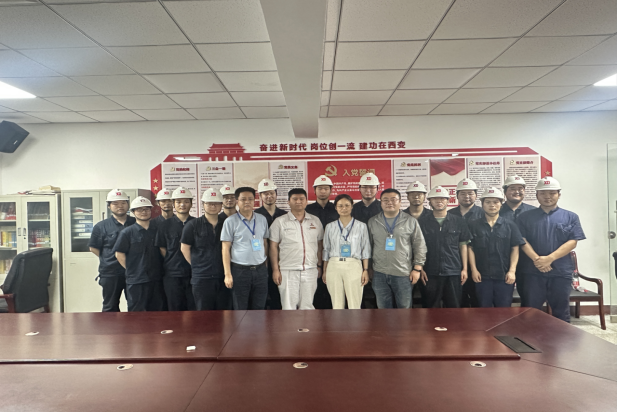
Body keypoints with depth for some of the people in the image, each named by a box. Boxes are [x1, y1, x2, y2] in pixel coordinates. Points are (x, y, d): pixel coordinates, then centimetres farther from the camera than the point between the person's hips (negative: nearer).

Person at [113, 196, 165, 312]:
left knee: (157, 312, 10)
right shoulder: (127, 232, -1)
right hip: (136, 280, -3)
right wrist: (131, 269, -2)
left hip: (156, 279, 3)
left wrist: (160, 270, 8)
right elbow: (119, 254, 0)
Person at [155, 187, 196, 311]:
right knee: (175, 311, 7)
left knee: (194, 309, 5)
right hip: (172, 275, 0)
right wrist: (172, 264, -2)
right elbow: (162, 249, 7)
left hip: (194, 274, 0)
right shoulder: (165, 226, 6)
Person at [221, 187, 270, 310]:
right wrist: (228, 274, -8)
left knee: (259, 308, 9)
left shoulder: (262, 219, 9)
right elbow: (226, 249, -3)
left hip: (260, 270, 3)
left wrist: (265, 265, 9)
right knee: (240, 310, 5)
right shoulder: (230, 221, -2)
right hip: (240, 271, -3)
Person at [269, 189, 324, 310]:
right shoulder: (280, 222, 2)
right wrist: (275, 270, -5)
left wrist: (319, 266, 10)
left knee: (307, 306, 9)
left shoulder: (315, 221, 10)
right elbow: (273, 247, 1)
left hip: (310, 270, 2)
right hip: (288, 271, -2)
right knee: (288, 307, 1)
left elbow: (320, 245, 14)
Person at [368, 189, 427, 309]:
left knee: (405, 308, 5)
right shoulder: (372, 222, 8)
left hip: (404, 274, -1)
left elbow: (420, 246, 4)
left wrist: (417, 268, -2)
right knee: (383, 308, 10)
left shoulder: (411, 221, 4)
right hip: (379, 274, 2)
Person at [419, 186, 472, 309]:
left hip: (454, 272, 0)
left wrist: (464, 269, 3)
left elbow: (463, 245, 8)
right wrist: (420, 269, 0)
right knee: (432, 308, 7)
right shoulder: (423, 222, 5)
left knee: (454, 308, 6)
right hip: (430, 273, 0)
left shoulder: (459, 221, 6)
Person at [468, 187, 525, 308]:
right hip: (482, 276, 0)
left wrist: (512, 271, -5)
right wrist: (474, 270, -3)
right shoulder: (474, 225, 4)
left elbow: (515, 249, 3)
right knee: (484, 311, 9)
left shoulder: (510, 225, 5)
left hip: (505, 276, 0)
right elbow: (470, 248, 3)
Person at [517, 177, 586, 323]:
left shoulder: (571, 217, 8)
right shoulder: (525, 217, 7)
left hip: (561, 272, 1)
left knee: (561, 311, 11)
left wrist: (549, 258, -16)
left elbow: (572, 242, -3)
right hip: (532, 272, 0)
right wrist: (536, 259, -17)